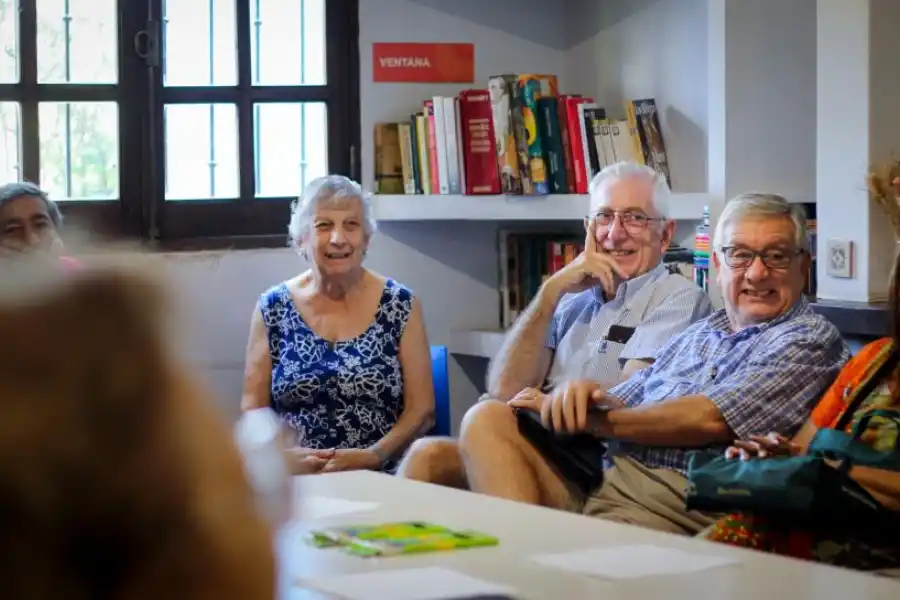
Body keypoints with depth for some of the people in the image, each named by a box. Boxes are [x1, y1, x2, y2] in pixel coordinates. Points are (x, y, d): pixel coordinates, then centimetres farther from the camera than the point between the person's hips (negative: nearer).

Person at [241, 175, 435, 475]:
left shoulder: (401, 306, 5)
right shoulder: (272, 309, 7)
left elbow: (421, 409, 2)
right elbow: (252, 409, 6)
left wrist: (372, 457, -14)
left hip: (382, 478, -1)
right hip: (292, 481, 1)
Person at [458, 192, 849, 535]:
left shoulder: (810, 340, 1)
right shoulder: (698, 335, 26)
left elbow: (709, 418, -11)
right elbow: (619, 407, 24)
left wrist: (585, 418, -3)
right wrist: (584, 396, -3)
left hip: (675, 504, -9)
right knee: (487, 420, -12)